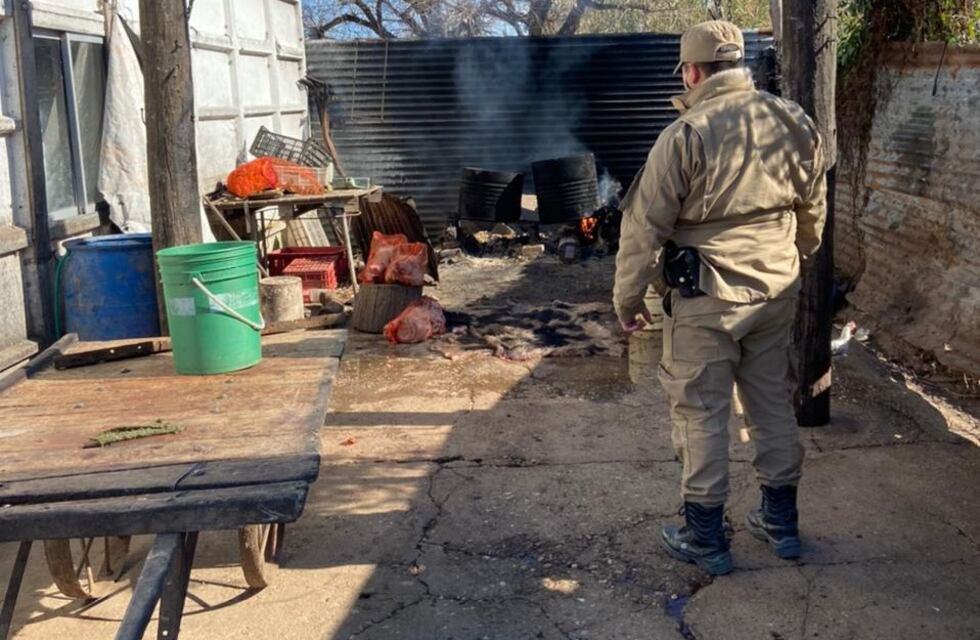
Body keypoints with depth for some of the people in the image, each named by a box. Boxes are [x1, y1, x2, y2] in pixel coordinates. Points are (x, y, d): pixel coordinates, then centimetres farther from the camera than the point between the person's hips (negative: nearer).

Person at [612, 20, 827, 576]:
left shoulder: (686, 135, -15)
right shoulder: (795, 123, 2)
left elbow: (645, 226, -12)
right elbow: (814, 214, 13)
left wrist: (627, 298, -1)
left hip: (706, 298, -5)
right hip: (776, 291, 6)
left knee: (702, 412, 5)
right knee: (774, 402, 17)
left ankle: (706, 539, 14)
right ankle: (782, 522, 29)